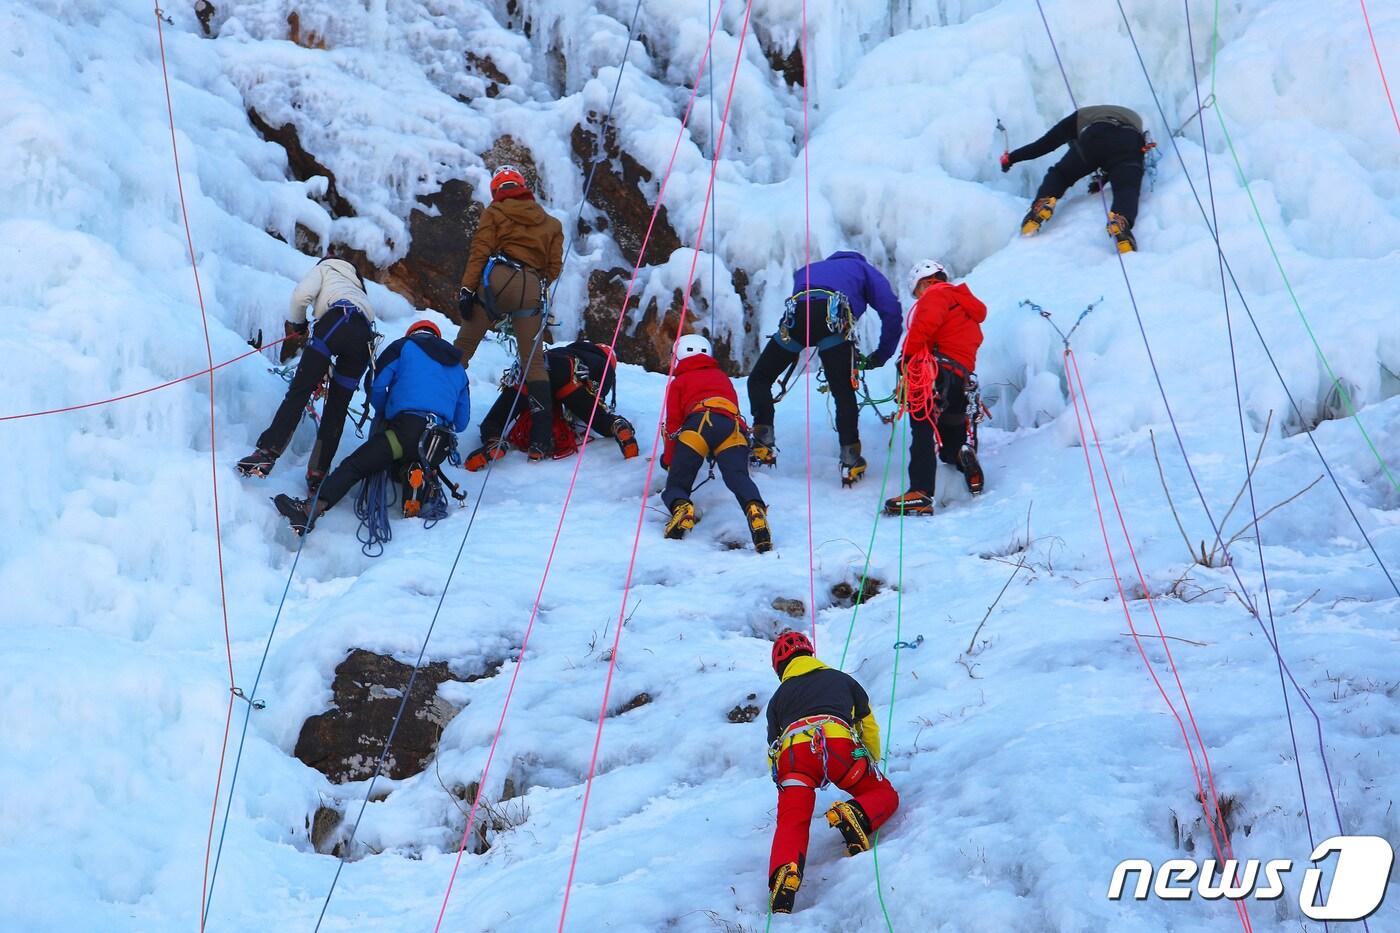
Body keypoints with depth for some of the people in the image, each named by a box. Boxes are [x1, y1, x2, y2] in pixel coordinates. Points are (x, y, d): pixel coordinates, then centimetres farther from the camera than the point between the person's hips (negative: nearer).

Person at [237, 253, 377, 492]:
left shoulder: (325, 267, 27)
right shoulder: (357, 286, 44)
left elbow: (302, 294, 6)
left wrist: (295, 327, 20)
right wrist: (329, 372, 40)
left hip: (336, 322, -6)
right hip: (365, 339, 6)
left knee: (299, 390, -13)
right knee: (336, 411, 8)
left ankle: (268, 452, -28)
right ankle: (318, 475, 2)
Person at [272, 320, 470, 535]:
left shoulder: (404, 346, 17)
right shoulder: (458, 367, 30)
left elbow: (377, 386, 7)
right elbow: (461, 422, 28)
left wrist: (385, 415, 24)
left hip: (407, 428, -5)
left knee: (354, 466, -11)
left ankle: (310, 511, -26)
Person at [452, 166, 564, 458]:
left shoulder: (494, 213, 13)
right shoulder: (551, 224, 23)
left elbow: (480, 251, 0)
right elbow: (554, 267, 13)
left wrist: (467, 289, -5)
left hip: (495, 280, -2)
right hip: (532, 289, 2)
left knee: (464, 344, 6)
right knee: (533, 362, 4)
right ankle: (543, 436, -3)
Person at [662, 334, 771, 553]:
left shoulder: (678, 382, 30)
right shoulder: (722, 377, 42)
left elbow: (673, 423, 23)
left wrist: (668, 461, 34)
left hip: (698, 423, -2)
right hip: (732, 427, 2)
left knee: (676, 485, 2)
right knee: (738, 477, -19)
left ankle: (680, 508, -33)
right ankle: (755, 509, -51)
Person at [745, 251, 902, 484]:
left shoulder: (808, 270, 45)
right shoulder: (864, 269, 33)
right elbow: (892, 311, 18)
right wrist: (881, 355, 26)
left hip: (796, 315, 2)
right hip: (833, 318, -2)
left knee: (759, 379, 17)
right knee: (844, 393, 7)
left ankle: (763, 445, 6)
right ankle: (850, 461, 0)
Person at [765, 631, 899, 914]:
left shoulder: (778, 697, 35)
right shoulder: (841, 679, 35)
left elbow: (773, 753, 34)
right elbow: (869, 728, 37)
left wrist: (786, 786, 52)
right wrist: (873, 766, 54)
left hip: (791, 752, 1)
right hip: (839, 744, -1)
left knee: (791, 822, -5)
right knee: (885, 794, 14)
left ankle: (784, 874, -38)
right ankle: (856, 815, -22)